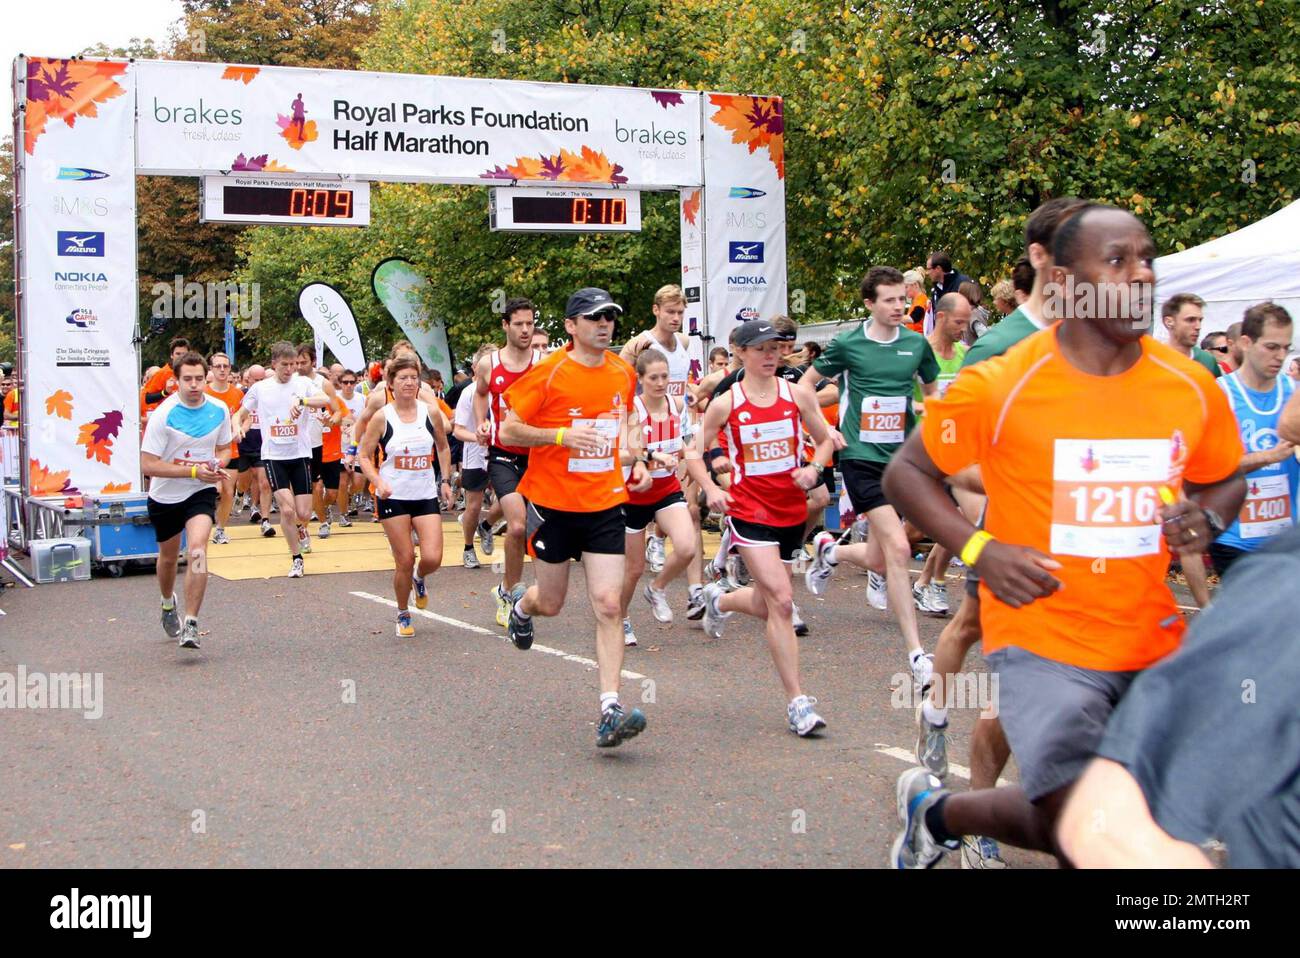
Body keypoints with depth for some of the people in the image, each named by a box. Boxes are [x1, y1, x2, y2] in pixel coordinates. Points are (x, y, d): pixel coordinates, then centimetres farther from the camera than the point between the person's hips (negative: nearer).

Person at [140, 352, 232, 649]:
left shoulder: (219, 410, -6)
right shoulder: (163, 414, -19)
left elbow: (224, 448, 12)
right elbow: (148, 465, -21)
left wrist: (218, 465, -11)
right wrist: (193, 471, -27)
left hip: (201, 492, 1)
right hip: (165, 495, -1)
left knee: (198, 548, -23)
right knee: (169, 556, 18)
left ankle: (190, 624, -20)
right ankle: (168, 603, 50)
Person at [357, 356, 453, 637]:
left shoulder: (431, 413, 0)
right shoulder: (382, 417, -7)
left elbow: (443, 447, 16)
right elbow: (364, 456, -2)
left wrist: (446, 480, 8)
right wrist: (378, 482, -17)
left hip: (426, 496, 2)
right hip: (393, 498, -2)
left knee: (432, 558, -9)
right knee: (404, 561, -2)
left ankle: (419, 579, 28)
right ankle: (403, 615, 21)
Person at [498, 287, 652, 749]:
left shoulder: (623, 374, 6)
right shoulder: (548, 373, -10)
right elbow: (508, 432, -9)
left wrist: (636, 462, 8)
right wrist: (562, 436, -23)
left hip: (605, 505, 3)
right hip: (554, 503, -3)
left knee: (608, 606, -9)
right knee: (550, 603, 11)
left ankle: (610, 710, -12)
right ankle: (522, 607, 50)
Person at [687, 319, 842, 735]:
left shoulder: (798, 395, 1)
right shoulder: (725, 404, -4)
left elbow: (826, 439, 11)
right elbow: (693, 453, 4)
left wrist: (814, 468, -9)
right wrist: (711, 489, -12)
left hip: (792, 510, 4)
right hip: (749, 510, -4)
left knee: (768, 605, 16)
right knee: (781, 601, -16)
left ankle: (719, 600, 51)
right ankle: (797, 702, -11)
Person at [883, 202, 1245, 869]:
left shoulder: (1192, 387, 0)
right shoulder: (999, 387, -12)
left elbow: (1223, 480, 18)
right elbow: (906, 472, -2)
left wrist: (1205, 518, -6)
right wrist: (979, 550, -15)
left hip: (1155, 640, 5)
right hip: (1043, 641, -5)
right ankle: (935, 809, 17)